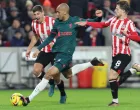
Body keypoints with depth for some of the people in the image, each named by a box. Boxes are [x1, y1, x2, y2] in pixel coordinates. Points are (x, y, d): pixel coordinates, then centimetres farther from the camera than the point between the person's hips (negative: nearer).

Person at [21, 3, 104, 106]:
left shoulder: (75, 20, -7)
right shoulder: (57, 22, 7)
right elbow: (51, 37, 18)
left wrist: (98, 17, -22)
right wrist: (39, 49, 14)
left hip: (66, 54, -7)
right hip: (56, 52, 7)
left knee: (49, 75, -16)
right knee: (68, 74, 22)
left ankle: (29, 99, -13)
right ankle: (91, 63, 35)